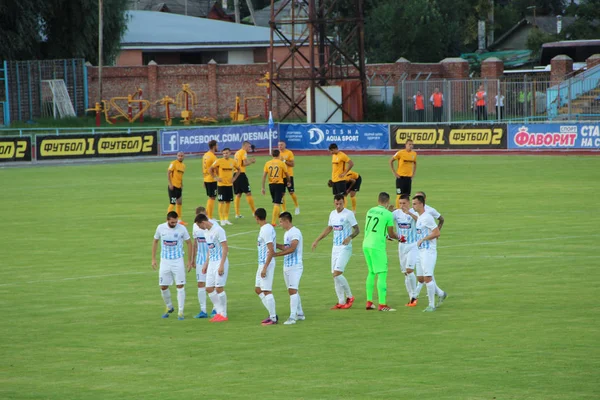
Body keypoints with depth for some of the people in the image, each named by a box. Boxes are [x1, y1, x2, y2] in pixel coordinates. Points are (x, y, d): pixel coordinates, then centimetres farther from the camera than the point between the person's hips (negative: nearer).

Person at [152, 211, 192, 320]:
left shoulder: (182, 229, -10)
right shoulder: (160, 228, -5)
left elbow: (189, 243, 2)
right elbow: (155, 241, 10)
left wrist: (189, 261, 1)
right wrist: (153, 259, 7)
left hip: (178, 261, -2)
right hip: (165, 261, 2)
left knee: (180, 286, -7)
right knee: (163, 287, 4)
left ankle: (180, 312, -1)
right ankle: (169, 307, 28)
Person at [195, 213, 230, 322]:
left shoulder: (218, 230, -15)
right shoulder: (207, 232, 13)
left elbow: (225, 248, -17)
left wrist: (221, 265, -21)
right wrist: (206, 263, 20)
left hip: (220, 262, -9)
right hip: (211, 263, 9)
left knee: (219, 288, -7)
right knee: (209, 288, 5)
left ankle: (223, 314, 1)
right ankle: (219, 312, 14)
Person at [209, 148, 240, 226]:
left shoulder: (233, 162, 3)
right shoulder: (219, 161, -8)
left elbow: (238, 170, 19)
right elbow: (210, 169, -5)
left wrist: (234, 178, 7)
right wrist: (215, 177, -9)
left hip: (229, 184, 4)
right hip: (221, 184, -4)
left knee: (228, 202, 7)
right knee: (221, 202, -5)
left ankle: (226, 219, 16)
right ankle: (222, 220, -2)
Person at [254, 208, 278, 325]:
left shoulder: (266, 230, -18)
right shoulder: (269, 228, 12)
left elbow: (271, 250, -23)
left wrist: (265, 267, -23)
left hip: (266, 264, -10)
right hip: (262, 263, 10)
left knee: (267, 291, -5)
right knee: (258, 289, 15)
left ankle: (273, 318, 0)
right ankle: (272, 314, 18)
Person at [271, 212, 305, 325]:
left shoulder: (295, 232, -15)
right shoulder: (286, 233, 15)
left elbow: (291, 248, -26)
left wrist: (276, 254, -27)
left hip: (295, 266, -10)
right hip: (287, 266, 10)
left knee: (292, 290, -13)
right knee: (293, 291, 14)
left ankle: (292, 316, -16)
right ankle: (300, 314, 22)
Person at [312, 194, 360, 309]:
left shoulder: (348, 214, -10)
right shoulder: (333, 214, 11)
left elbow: (357, 230, -10)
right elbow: (329, 229, 25)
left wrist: (350, 237, -29)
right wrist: (317, 240, 24)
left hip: (345, 247, -7)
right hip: (335, 247, 7)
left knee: (337, 273, -16)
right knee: (335, 275, 4)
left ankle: (349, 297, 2)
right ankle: (341, 302, 10)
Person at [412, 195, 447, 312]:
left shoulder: (427, 217, -15)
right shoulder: (419, 218, 13)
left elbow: (437, 233, -19)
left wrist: (422, 240, -18)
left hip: (429, 251, -10)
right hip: (421, 251, 10)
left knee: (428, 277, -10)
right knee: (421, 277, 11)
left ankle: (431, 305, -4)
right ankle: (441, 294, 29)